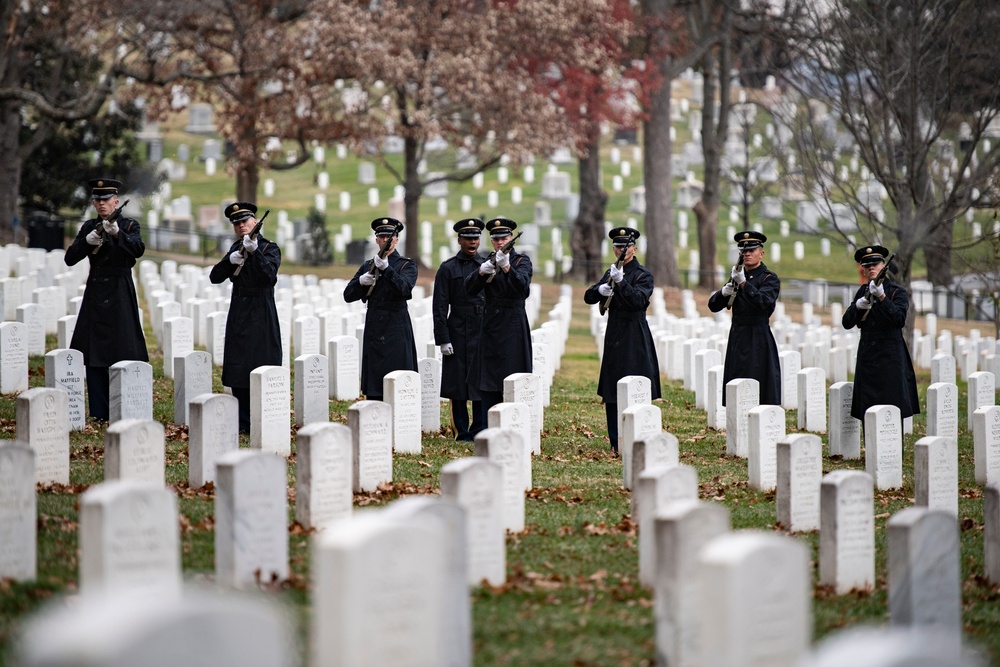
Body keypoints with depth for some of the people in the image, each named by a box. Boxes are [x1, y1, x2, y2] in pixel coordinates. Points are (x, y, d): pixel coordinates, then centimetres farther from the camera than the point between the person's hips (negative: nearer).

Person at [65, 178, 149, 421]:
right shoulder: (89, 227, 10)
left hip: (120, 295, -4)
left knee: (123, 354, -7)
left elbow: (138, 249, -20)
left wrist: (117, 233, -36)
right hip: (95, 295, 4)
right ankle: (99, 413, 7)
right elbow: (70, 258, 3)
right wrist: (88, 241, -15)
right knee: (94, 356, 3)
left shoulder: (129, 225, 0)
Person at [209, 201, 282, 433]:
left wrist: (254, 251, -32)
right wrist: (230, 260, -11)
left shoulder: (270, 248, -4)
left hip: (261, 316, -6)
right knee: (238, 371, 6)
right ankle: (243, 423, 12)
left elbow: (269, 275, -21)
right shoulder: (236, 248, 12)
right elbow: (215, 277, 6)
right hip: (238, 315, 6)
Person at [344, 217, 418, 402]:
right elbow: (348, 295, 10)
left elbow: (404, 288, -17)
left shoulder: (407, 265, 2)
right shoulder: (367, 266, 14)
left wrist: (385, 268, -29)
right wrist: (361, 281, -10)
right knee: (373, 391, 3)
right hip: (373, 330, 4)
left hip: (396, 331, -4)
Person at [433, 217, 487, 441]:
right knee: (458, 384, 0)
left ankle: (480, 431, 9)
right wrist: (443, 340, -8)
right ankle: (463, 434, 6)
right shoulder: (448, 269, 1)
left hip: (484, 333, 2)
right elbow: (440, 307, -2)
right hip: (458, 334, -2)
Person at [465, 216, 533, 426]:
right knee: (488, 385, 3)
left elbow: (523, 286, -20)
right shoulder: (488, 261, 10)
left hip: (513, 327, -4)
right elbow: (470, 289, -3)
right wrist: (482, 272, -23)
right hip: (490, 327, 4)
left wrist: (506, 267, -36)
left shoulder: (521, 261, 0)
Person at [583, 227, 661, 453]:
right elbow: (589, 297, 10)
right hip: (614, 336, 6)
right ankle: (616, 442, 11)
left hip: (635, 338, -6)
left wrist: (620, 282, -29)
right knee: (611, 392, 6)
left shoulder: (643, 274, -4)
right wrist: (601, 290, -12)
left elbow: (639, 300, -19)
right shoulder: (611, 272, 13)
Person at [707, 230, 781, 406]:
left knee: (761, 390, -8)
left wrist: (743, 282, -27)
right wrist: (724, 292, -10)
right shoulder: (736, 276, 15)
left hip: (758, 342, -6)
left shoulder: (770, 278, -2)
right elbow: (713, 305, 11)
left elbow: (763, 301, -20)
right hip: (737, 339, 6)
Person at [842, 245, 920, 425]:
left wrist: (881, 296, -28)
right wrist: (858, 306, -12)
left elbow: (900, 319, -19)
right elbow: (846, 323, 8)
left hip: (890, 358, -5)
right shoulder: (863, 291, 12)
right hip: (867, 357, 5)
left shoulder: (896, 292, -3)